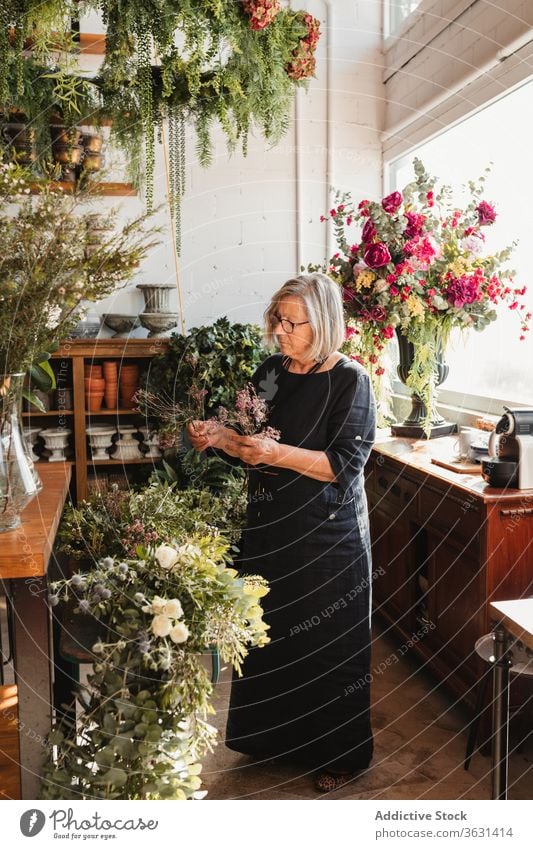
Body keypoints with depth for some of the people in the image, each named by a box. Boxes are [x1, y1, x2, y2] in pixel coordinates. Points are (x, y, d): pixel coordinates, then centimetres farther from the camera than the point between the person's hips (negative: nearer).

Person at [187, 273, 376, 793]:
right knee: (270, 631, 16)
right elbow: (249, 445, 10)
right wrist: (218, 439, -10)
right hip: (270, 524, 6)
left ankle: (340, 751, 28)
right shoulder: (270, 371, 5)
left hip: (328, 534, -6)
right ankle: (276, 734, 38)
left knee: (328, 642, 6)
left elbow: (345, 465, -18)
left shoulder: (349, 381, -12)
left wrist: (278, 454, -28)